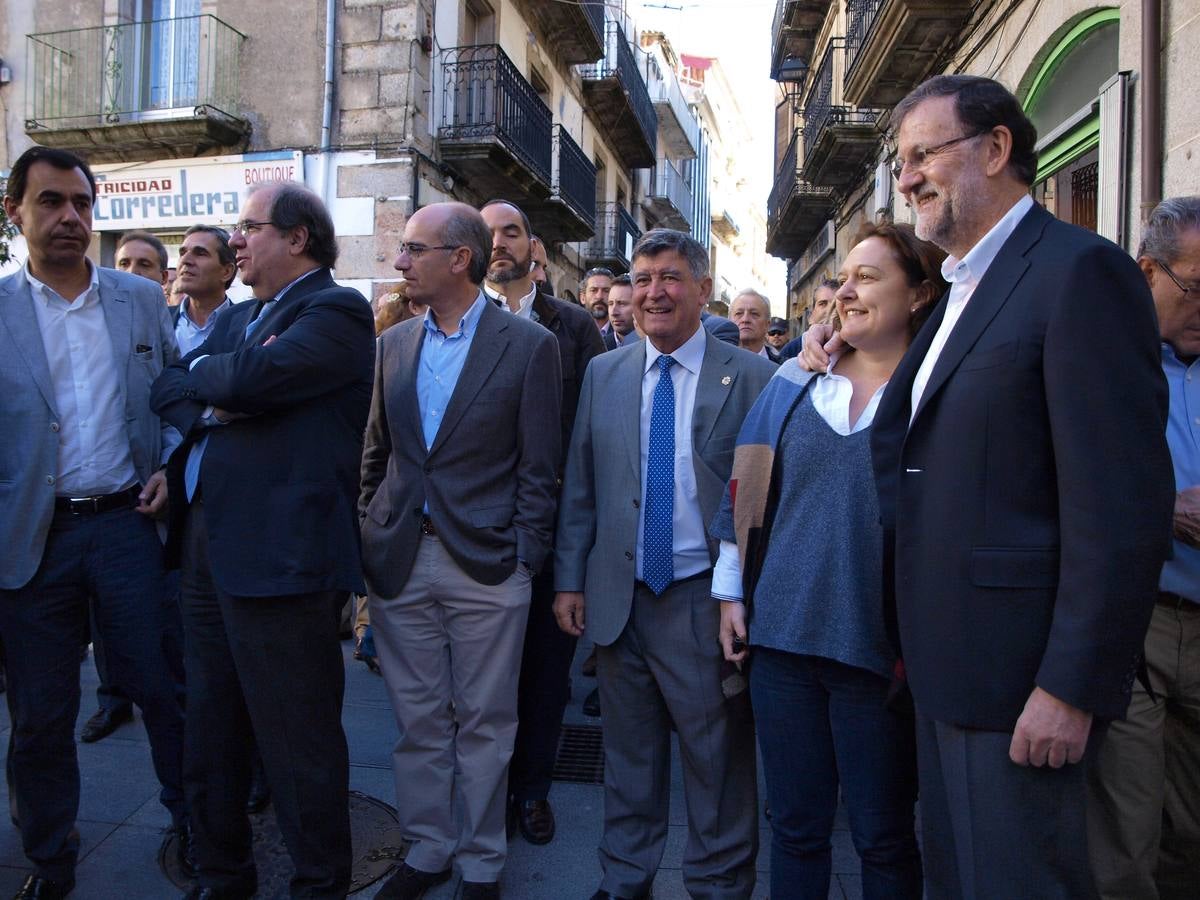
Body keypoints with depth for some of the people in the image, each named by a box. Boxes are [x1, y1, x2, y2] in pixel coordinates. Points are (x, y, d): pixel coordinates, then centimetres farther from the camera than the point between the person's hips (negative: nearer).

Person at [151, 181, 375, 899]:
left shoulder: (336, 311, -7)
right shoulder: (236, 317, 20)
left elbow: (254, 377, -20)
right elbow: (166, 388, 12)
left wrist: (201, 371, 1)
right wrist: (212, 404, -9)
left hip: (280, 555, -9)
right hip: (204, 544, 9)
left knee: (298, 740, 2)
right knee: (212, 732, 20)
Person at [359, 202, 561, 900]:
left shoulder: (529, 344, -5)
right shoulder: (394, 344, 9)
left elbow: (538, 468, -5)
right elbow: (376, 453, 14)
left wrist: (523, 561, -9)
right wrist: (370, 538, 7)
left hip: (486, 567, -4)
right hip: (400, 562, 4)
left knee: (484, 724, 10)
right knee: (418, 720, 15)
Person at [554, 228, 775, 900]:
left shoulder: (752, 377, -4)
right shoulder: (604, 374, 7)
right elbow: (580, 487, 8)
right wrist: (569, 579, 4)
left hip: (707, 599, -3)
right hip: (619, 597, 3)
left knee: (719, 761, 10)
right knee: (629, 756, 17)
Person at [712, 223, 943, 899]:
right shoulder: (796, 384, 7)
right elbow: (748, 490, 10)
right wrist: (732, 592, 7)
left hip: (881, 649, -3)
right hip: (783, 638, 3)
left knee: (883, 838, 12)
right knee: (795, 825, 16)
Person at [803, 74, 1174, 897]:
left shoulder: (1078, 271, -13)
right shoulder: (962, 289, 16)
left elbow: (1123, 504, -20)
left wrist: (1071, 688, -20)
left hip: (1017, 672, -9)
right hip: (947, 659, 9)